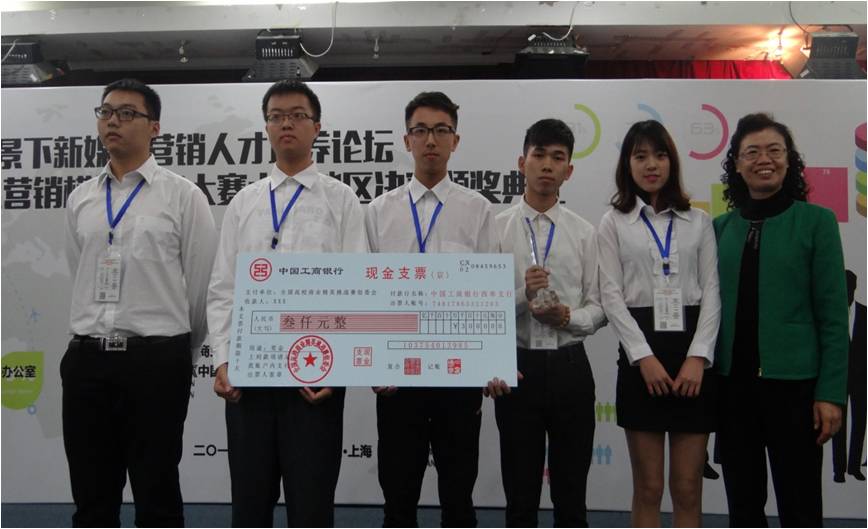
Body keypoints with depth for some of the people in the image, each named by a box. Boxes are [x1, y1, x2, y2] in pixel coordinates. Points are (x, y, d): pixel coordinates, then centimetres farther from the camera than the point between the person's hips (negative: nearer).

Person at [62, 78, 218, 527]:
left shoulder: (183, 196, -4)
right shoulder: (80, 199, 10)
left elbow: (202, 285, 0)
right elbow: (81, 280, 18)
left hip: (155, 362, -4)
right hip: (87, 360, 4)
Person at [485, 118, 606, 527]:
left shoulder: (585, 233, 4)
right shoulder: (496, 228, 0)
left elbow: (599, 308, 4)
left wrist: (569, 317, -16)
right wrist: (522, 294, -22)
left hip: (569, 367, 1)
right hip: (518, 367, -1)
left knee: (571, 494, 14)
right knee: (520, 495, 13)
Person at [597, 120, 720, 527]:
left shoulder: (698, 221, 10)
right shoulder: (613, 222, 5)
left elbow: (712, 291, 4)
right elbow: (611, 295, -3)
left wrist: (698, 356, -9)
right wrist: (644, 356, -12)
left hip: (692, 355, 2)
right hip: (640, 354, -1)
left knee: (688, 489, 7)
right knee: (648, 489, 6)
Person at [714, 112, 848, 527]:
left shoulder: (816, 221, -2)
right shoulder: (721, 227, 7)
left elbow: (833, 314, -5)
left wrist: (831, 393, -10)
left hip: (793, 383, -3)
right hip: (732, 383, 3)